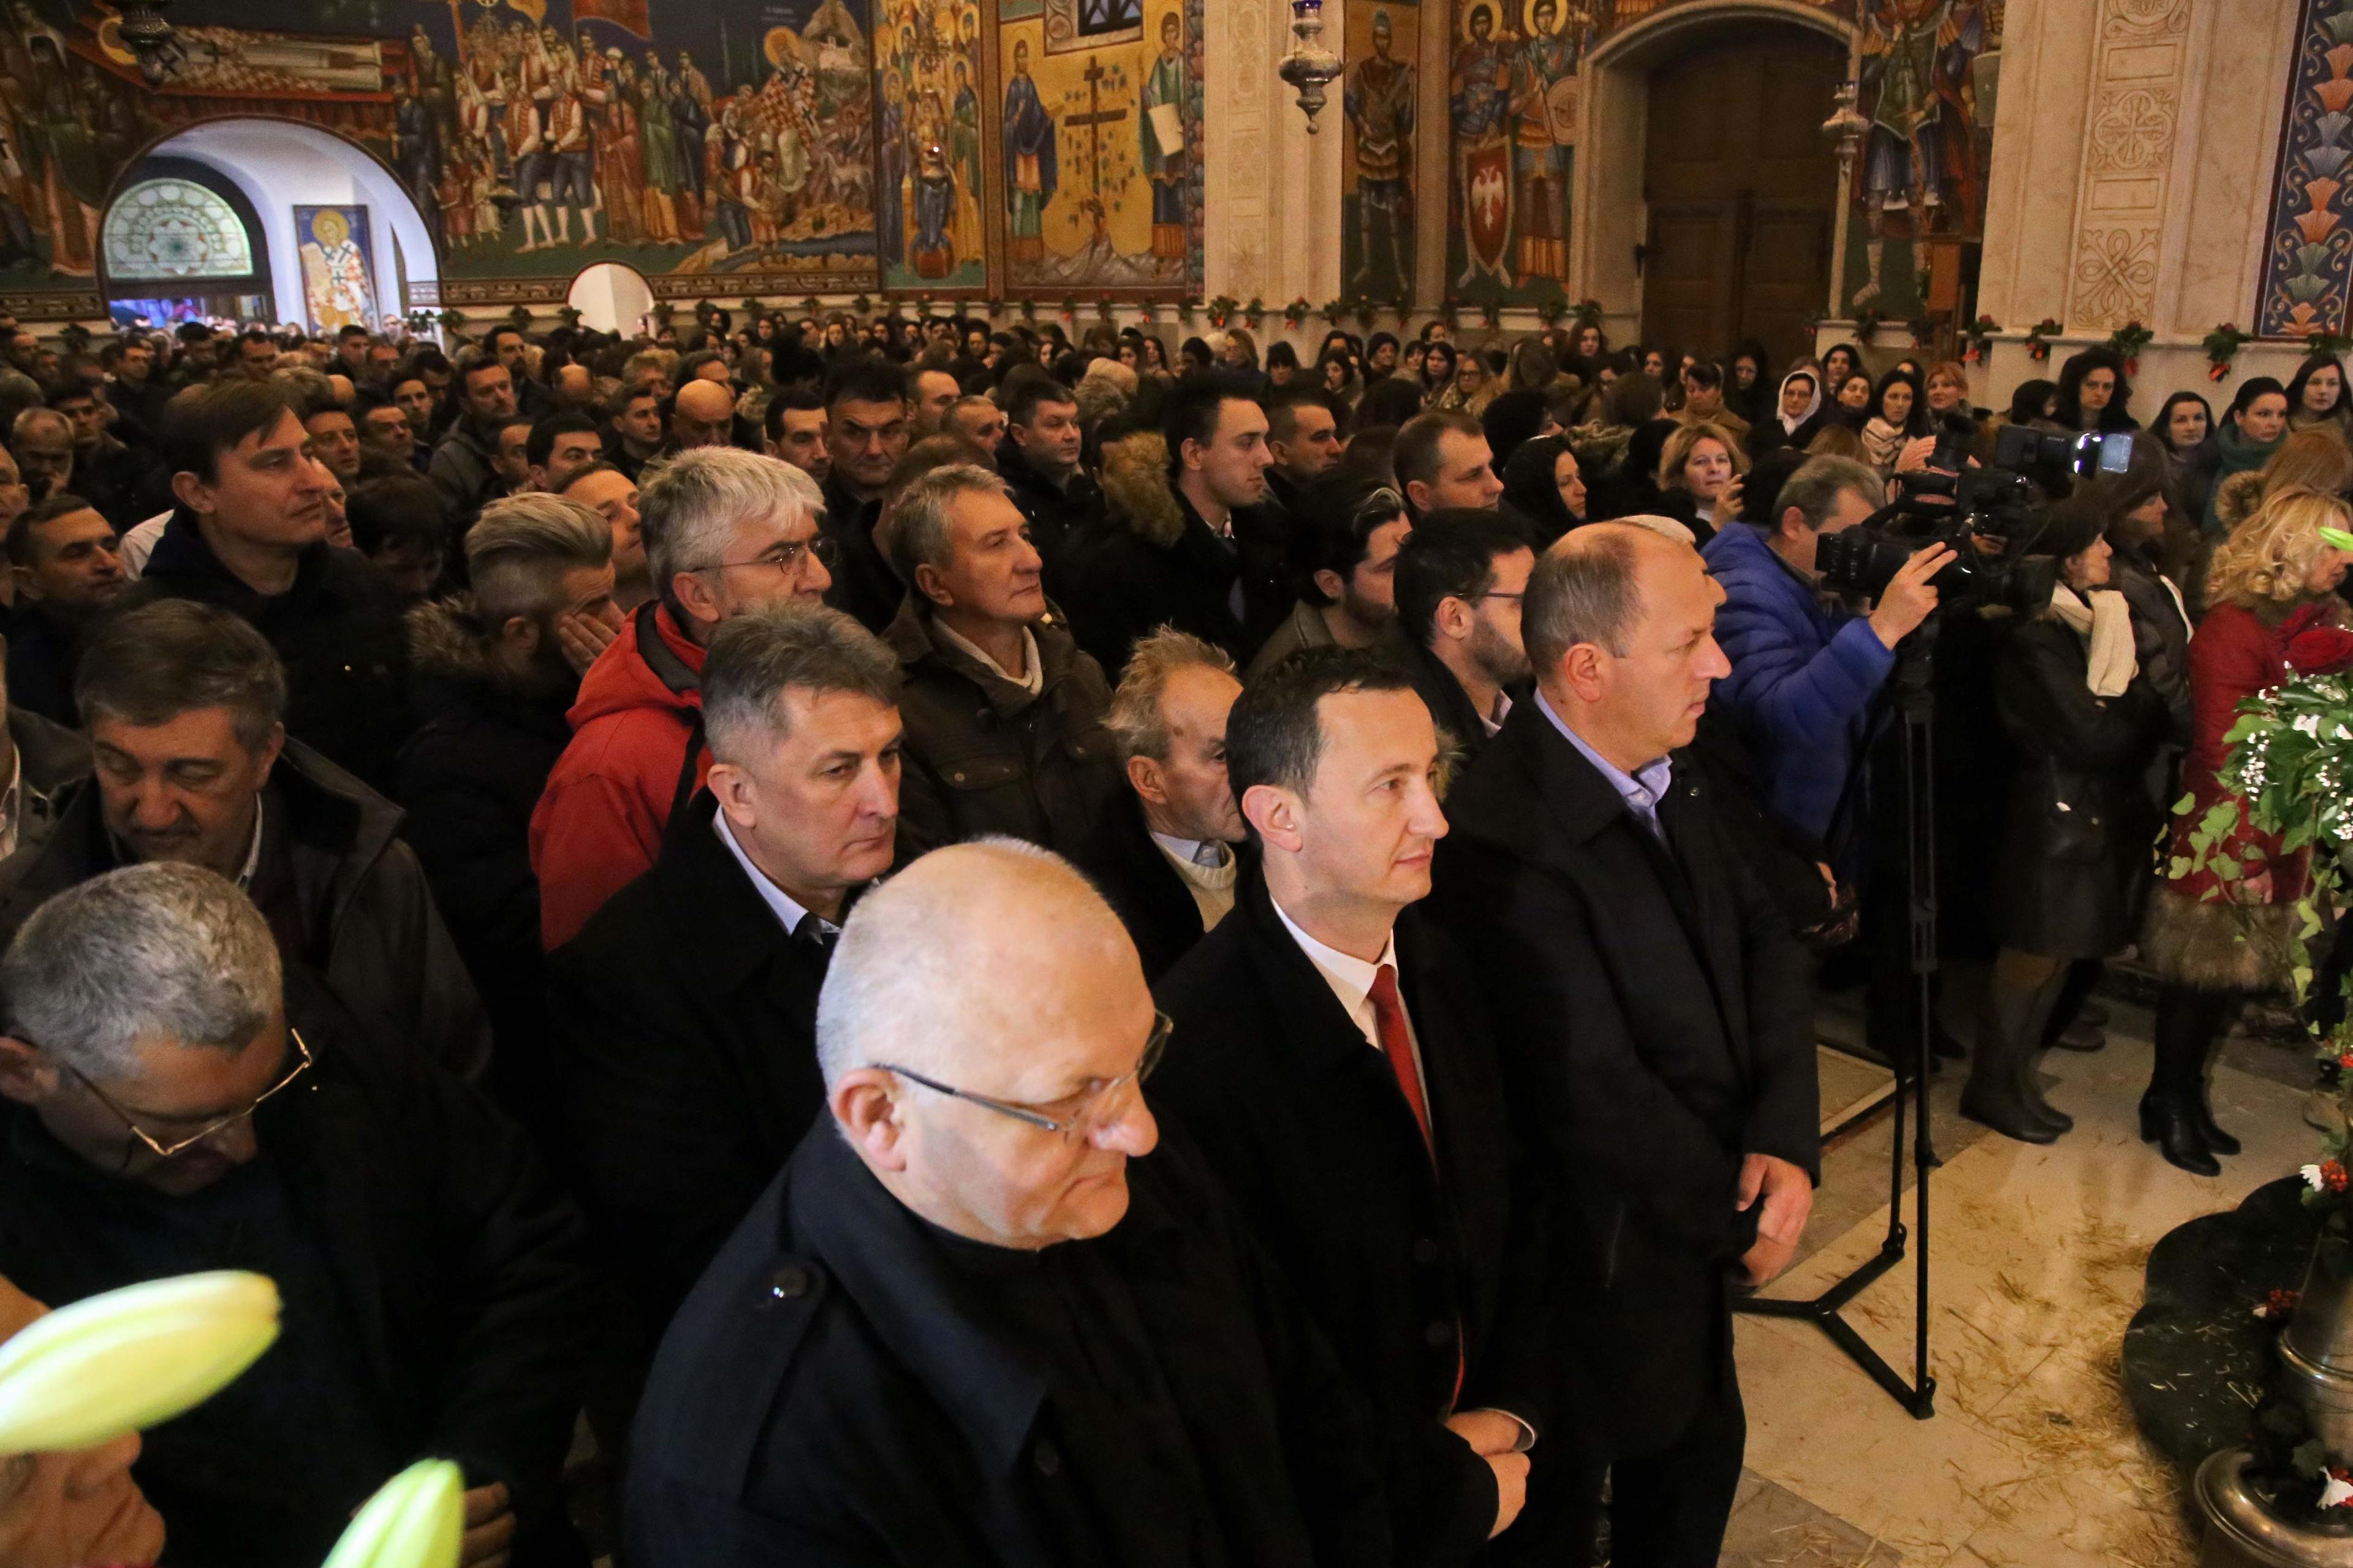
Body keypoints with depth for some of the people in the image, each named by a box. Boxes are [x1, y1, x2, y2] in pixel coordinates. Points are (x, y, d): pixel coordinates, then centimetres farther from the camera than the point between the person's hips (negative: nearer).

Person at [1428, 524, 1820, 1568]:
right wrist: (1740, 1220, -13)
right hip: (1598, 1273, -7)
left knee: (1702, 1447, 27)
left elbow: (1762, 943, 0)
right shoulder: (1504, 845, -31)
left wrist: (1785, 1140, -13)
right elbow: (1599, 1099, -28)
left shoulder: (1664, 775, -2)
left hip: (1697, 1224, 8)